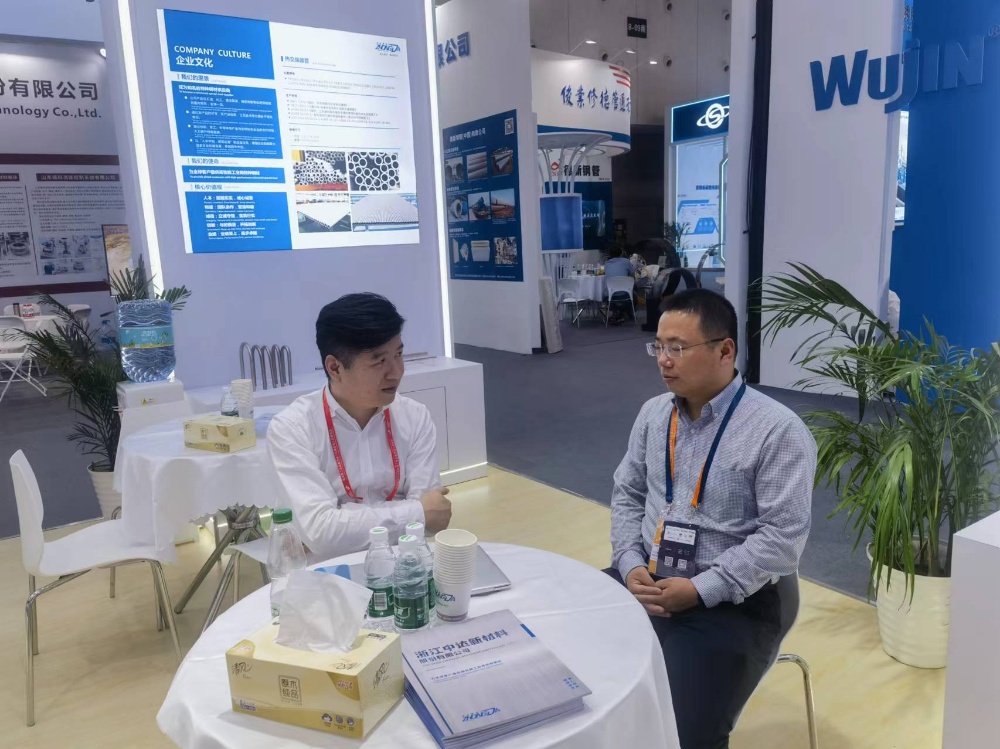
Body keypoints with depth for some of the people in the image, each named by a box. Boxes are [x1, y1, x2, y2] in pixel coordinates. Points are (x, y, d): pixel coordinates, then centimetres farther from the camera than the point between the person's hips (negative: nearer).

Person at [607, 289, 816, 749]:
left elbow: (782, 537, -16)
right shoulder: (653, 414, 6)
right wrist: (630, 565, -5)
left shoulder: (778, 431, -14)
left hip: (728, 603, -5)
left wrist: (699, 590, -19)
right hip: (642, 581, 6)